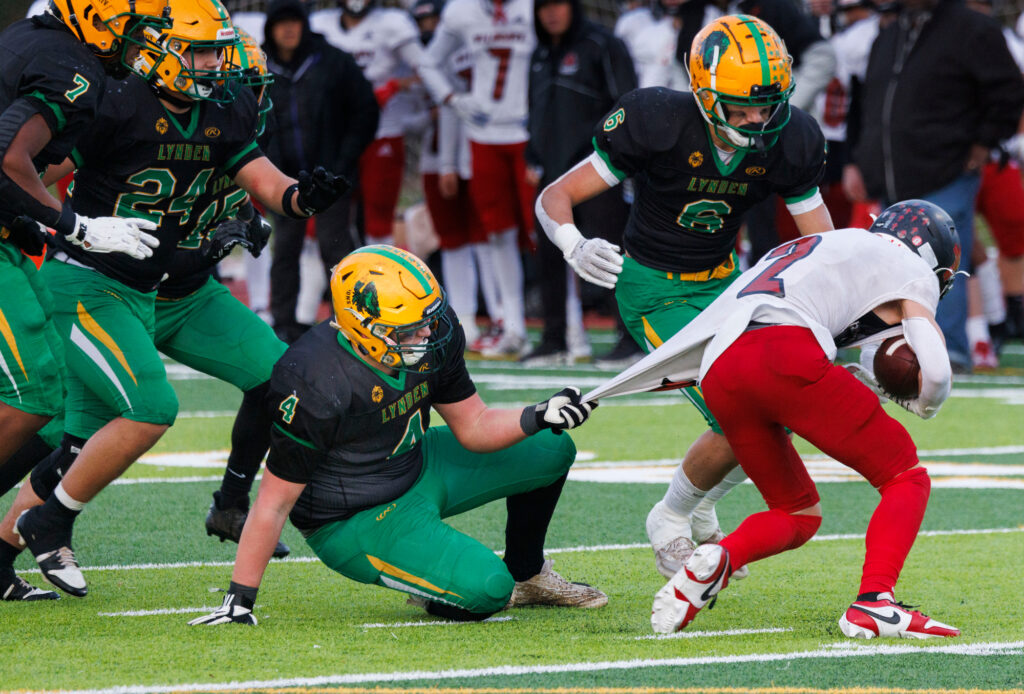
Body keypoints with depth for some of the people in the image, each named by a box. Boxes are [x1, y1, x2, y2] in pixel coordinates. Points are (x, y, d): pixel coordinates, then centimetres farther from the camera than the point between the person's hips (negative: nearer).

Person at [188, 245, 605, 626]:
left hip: (419, 468, 8)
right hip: (356, 523, -8)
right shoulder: (316, 386, -33)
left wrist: (541, 417, -19)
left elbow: (473, 429, 0)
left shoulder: (435, 337, -12)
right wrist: (239, 600, -26)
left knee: (550, 451, 9)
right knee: (484, 591, -25)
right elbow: (274, 503, -27)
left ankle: (527, 576, 31)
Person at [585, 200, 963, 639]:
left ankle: (721, 557, -8)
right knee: (907, 480, 7)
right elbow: (936, 374, 6)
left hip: (717, 373, 6)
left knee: (797, 515, 21)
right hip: (785, 355, -6)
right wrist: (923, 403, 28)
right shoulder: (911, 272, 19)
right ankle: (873, 602, -13)